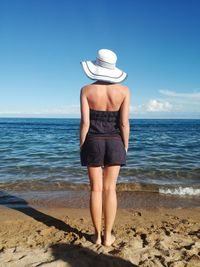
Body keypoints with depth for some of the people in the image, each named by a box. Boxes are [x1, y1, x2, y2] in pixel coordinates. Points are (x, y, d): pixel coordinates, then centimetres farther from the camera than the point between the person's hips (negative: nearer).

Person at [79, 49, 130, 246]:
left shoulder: (87, 90, -6)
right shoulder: (123, 90, -3)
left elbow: (85, 122, -9)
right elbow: (124, 123, -6)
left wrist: (81, 148, 0)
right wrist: (125, 147, 4)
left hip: (94, 142, -1)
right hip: (114, 142, 1)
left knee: (96, 189, 7)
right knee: (110, 189, 7)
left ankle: (97, 235, 17)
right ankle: (108, 236, 15)